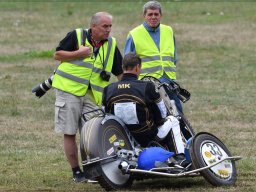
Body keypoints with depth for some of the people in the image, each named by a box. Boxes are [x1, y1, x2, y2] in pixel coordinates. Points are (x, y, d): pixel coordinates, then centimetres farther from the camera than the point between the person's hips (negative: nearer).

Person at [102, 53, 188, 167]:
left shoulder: (108, 90, -6)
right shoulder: (147, 87, -15)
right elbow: (162, 113, -3)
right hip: (148, 136, -4)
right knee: (172, 120, 25)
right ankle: (180, 157, 19)